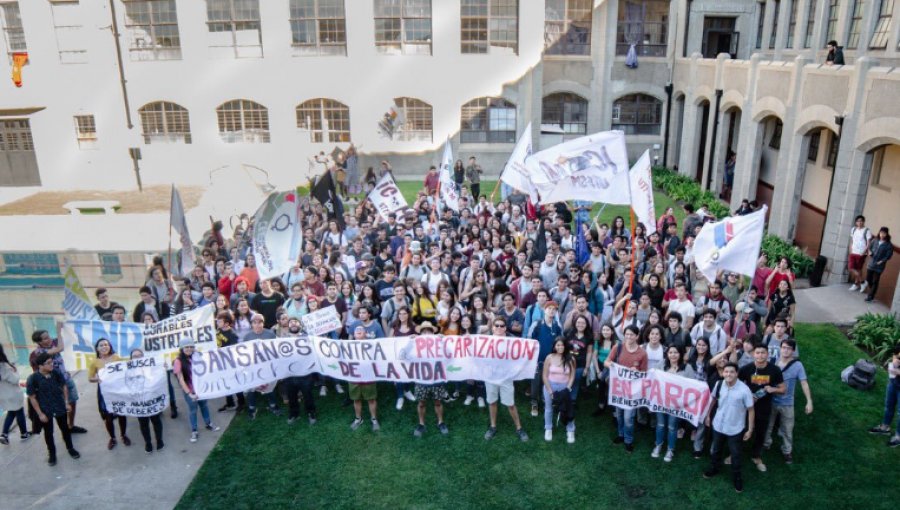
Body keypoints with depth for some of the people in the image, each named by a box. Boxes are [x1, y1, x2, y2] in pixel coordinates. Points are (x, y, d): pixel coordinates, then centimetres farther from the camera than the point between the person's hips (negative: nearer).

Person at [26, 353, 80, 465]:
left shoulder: (56, 373, -13)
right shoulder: (33, 378, -22)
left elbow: (64, 386, 3)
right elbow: (32, 397, -13)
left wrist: (66, 402, 2)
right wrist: (40, 414, -11)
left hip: (60, 407, 2)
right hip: (45, 411, -2)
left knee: (65, 428, 17)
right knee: (48, 433, 15)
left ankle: (70, 448, 36)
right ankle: (52, 453, 34)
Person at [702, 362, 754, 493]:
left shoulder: (744, 390, -24)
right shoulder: (719, 384, -13)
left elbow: (750, 410, -15)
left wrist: (750, 430, -11)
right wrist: (708, 414, 12)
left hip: (735, 429, -4)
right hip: (718, 425, 4)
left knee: (735, 455, 13)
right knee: (715, 450, 23)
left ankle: (737, 478, 34)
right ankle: (714, 468, 48)